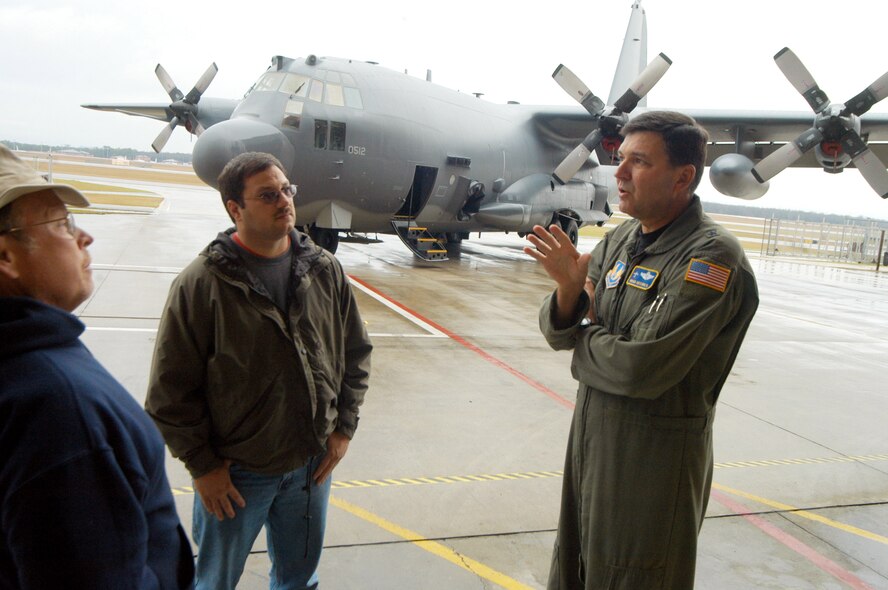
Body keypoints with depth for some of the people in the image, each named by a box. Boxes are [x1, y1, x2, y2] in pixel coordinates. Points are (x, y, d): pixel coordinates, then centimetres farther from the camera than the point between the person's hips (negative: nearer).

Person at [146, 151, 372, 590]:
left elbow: (356, 352, 7)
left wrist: (344, 426, 2)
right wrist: (202, 465, -10)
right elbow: (170, 389, -12)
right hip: (236, 471, -3)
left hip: (313, 463, 4)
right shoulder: (202, 284, -15)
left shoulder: (325, 271, -3)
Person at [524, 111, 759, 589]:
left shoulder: (712, 258, -19)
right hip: (591, 435, 7)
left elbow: (641, 369, -27)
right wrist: (568, 286, -17)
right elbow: (559, 333, 3)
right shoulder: (620, 241, 4)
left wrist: (583, 341, -8)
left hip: (655, 455, -7)